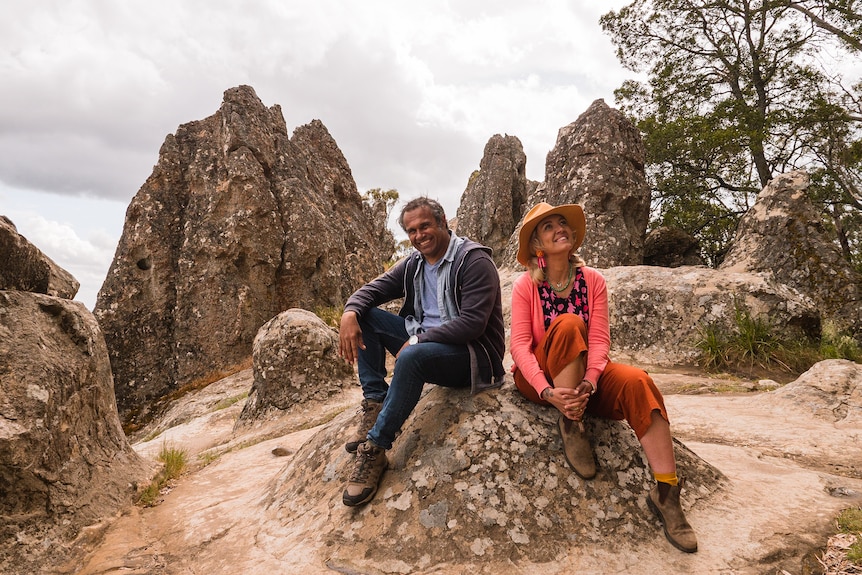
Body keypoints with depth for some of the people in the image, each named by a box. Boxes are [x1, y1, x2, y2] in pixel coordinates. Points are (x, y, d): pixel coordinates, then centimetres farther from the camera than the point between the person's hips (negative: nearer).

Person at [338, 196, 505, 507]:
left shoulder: (474, 260, -14)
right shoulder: (413, 264, 9)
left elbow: (472, 323, -24)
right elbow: (371, 290, 6)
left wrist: (418, 340, -25)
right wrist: (350, 312, -17)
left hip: (472, 353, -8)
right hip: (424, 338, 8)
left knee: (411, 357, -38)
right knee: (365, 317, -2)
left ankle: (374, 450, -24)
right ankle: (374, 405, -10)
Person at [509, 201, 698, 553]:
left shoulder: (592, 279, 0)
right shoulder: (525, 286, -7)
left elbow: (599, 339, -9)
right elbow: (519, 344, -16)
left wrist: (590, 381, -28)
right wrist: (548, 391, -31)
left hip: (584, 375, 3)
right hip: (539, 378, -3)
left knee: (637, 382, -28)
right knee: (568, 324, -31)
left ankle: (666, 493, -23)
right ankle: (571, 425, -23)